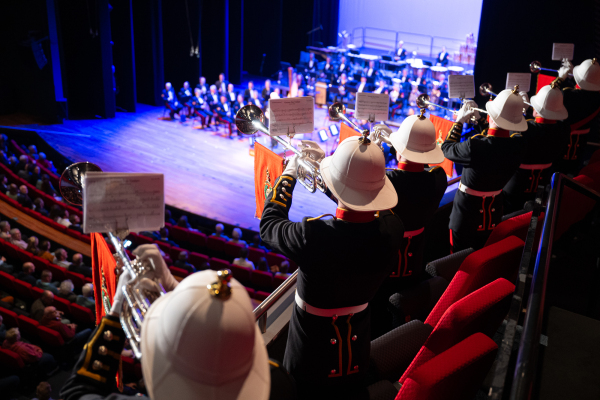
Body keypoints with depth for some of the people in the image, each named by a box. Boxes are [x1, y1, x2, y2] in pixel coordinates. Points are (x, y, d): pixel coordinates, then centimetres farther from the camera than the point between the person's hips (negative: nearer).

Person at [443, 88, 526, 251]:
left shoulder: (476, 146, -31)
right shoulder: (518, 145, -14)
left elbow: (447, 149, -12)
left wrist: (459, 121, 0)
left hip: (467, 210, -5)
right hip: (494, 212, 5)